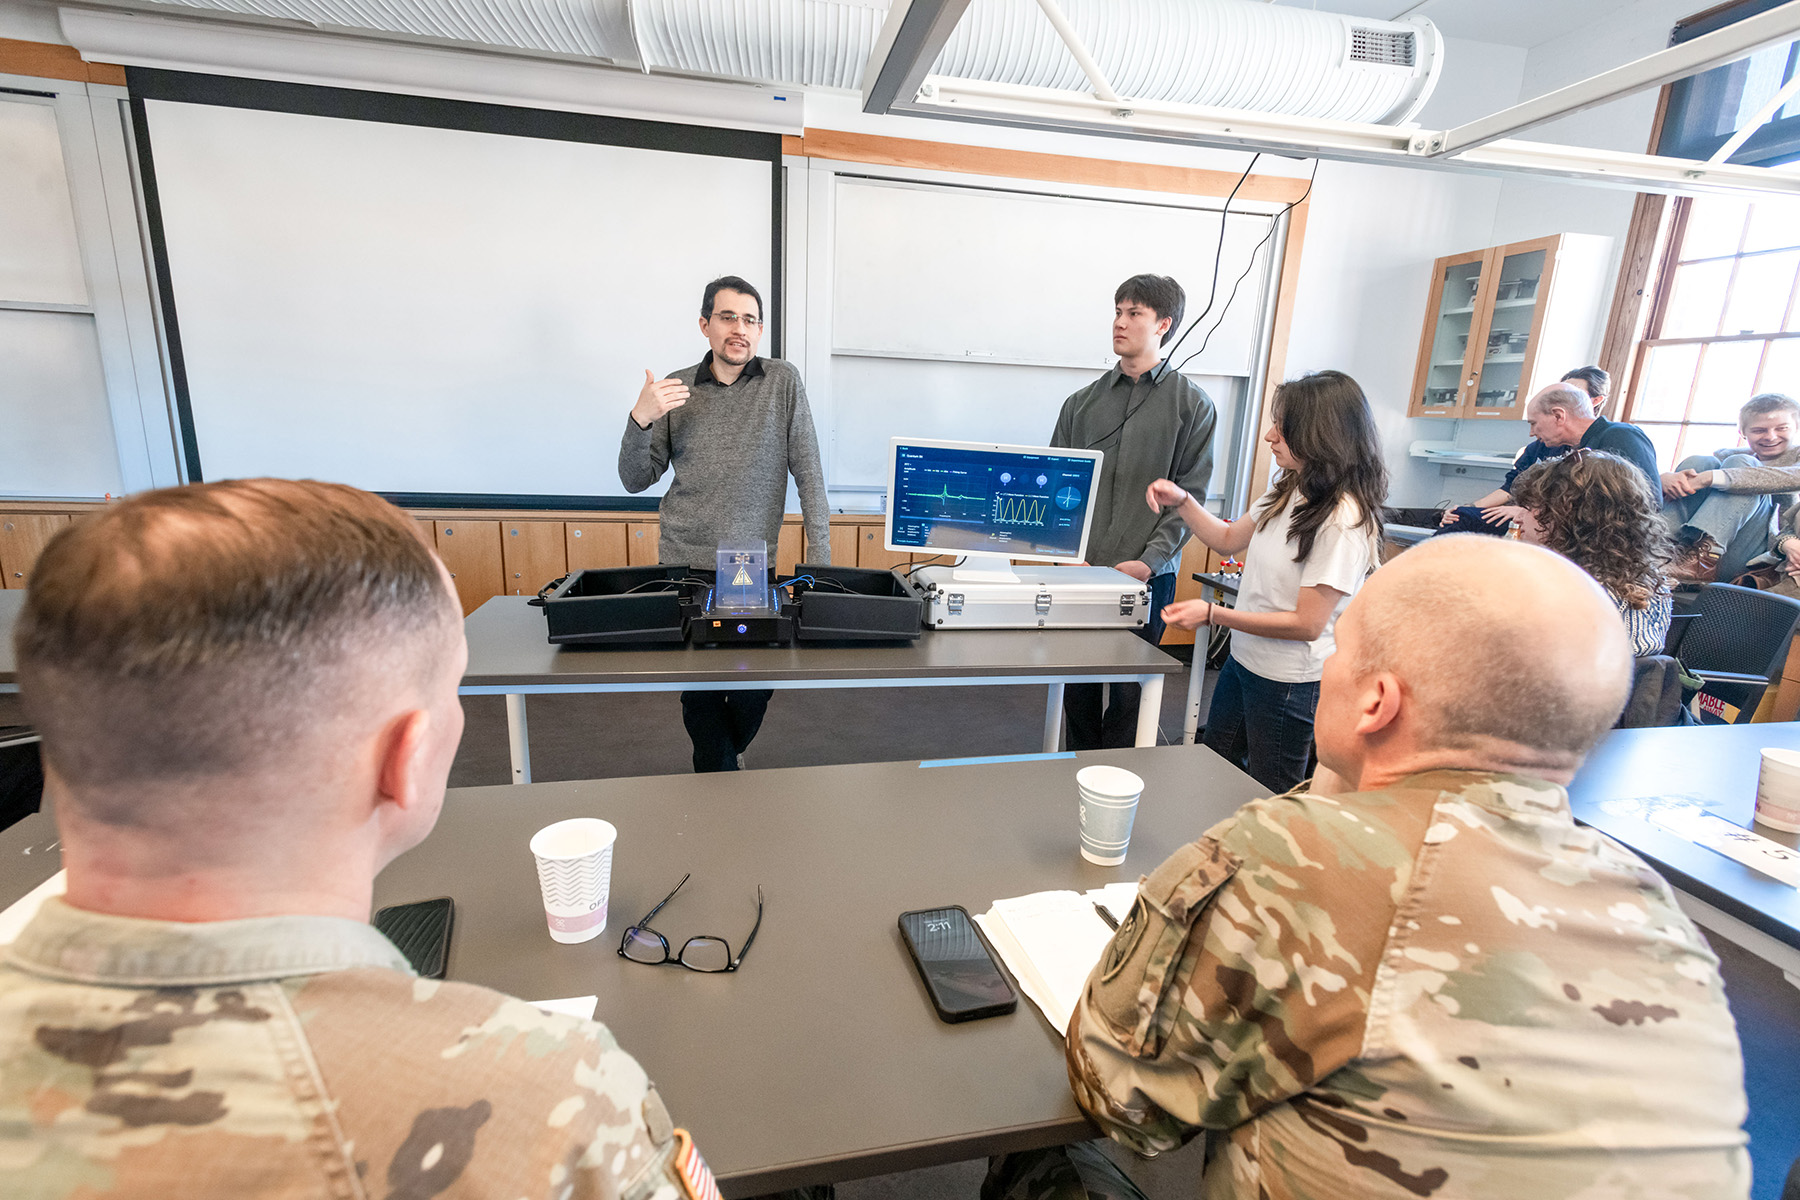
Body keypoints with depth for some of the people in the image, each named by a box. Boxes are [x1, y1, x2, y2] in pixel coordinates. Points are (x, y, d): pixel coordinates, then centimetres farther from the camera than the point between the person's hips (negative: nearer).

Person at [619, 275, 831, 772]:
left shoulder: (782, 382, 1)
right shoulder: (675, 390, 6)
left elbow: (808, 471, -2)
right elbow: (635, 480, 7)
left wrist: (820, 558, -9)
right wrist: (640, 420, -12)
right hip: (684, 563, 1)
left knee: (754, 688, 3)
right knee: (699, 689, 6)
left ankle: (726, 756, 35)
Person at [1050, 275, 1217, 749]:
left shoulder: (1192, 404, 3)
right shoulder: (1083, 403, 12)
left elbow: (1189, 496, -3)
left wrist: (1150, 560, -14)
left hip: (1148, 575, -3)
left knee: (1130, 692, 3)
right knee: (1077, 689, 10)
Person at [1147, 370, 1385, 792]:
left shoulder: (1343, 520, -23)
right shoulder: (1288, 493, 2)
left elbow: (1308, 623, -23)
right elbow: (1228, 540, 16)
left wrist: (1213, 613, -25)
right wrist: (1182, 501, 2)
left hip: (1291, 683, -8)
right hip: (1243, 661, 8)